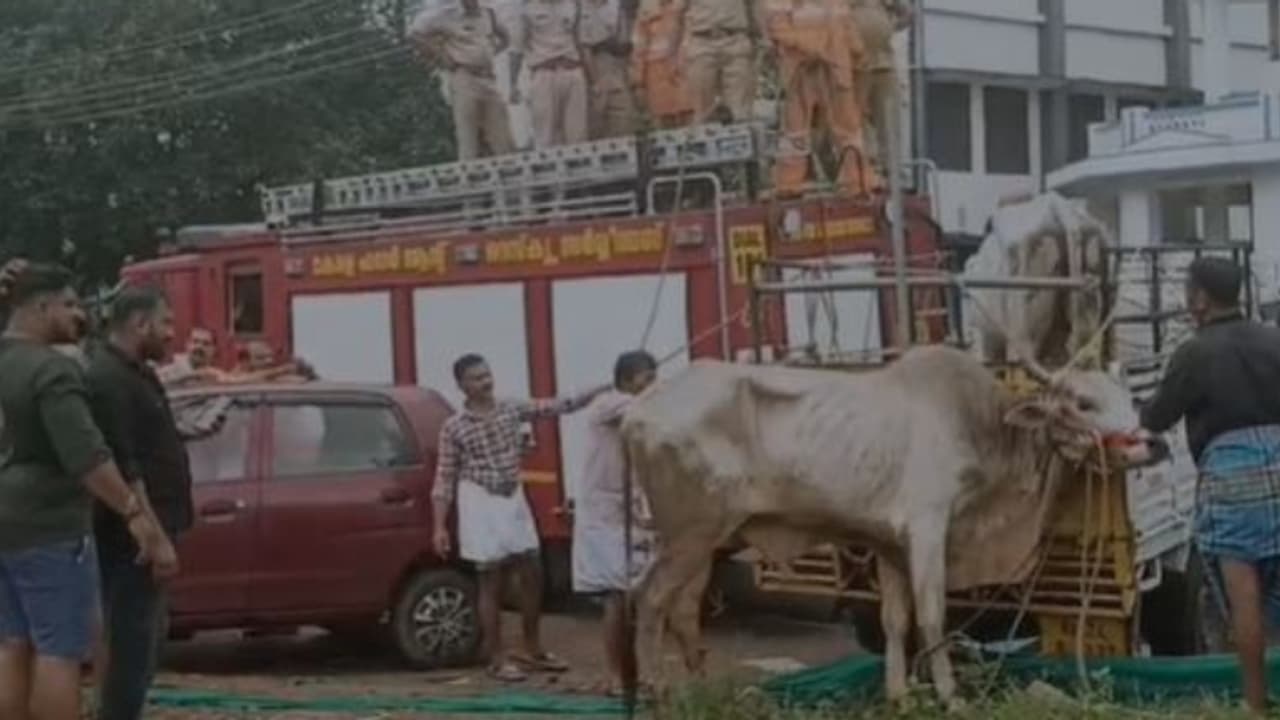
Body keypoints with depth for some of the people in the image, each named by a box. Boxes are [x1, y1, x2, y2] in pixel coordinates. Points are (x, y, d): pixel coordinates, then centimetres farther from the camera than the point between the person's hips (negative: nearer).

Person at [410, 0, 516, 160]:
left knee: (503, 141, 2)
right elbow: (416, 32, -4)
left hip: (489, 79, 5)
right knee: (469, 143, -7)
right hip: (464, 80, -5)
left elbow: (504, 38, 28)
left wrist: (491, 53, 12)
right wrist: (440, 57, -5)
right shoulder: (447, 16, -5)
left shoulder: (488, 14, 11)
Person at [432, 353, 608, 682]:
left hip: (514, 500, 5)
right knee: (492, 582, -1)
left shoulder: (512, 410, 3)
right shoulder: (454, 427, -8)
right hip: (480, 504, -5)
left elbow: (557, 407, -1)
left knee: (532, 575, 8)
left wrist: (596, 393, -15)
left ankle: (533, 650, 23)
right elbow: (445, 478, -7)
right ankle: (496, 660, 9)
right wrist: (439, 527, -12)